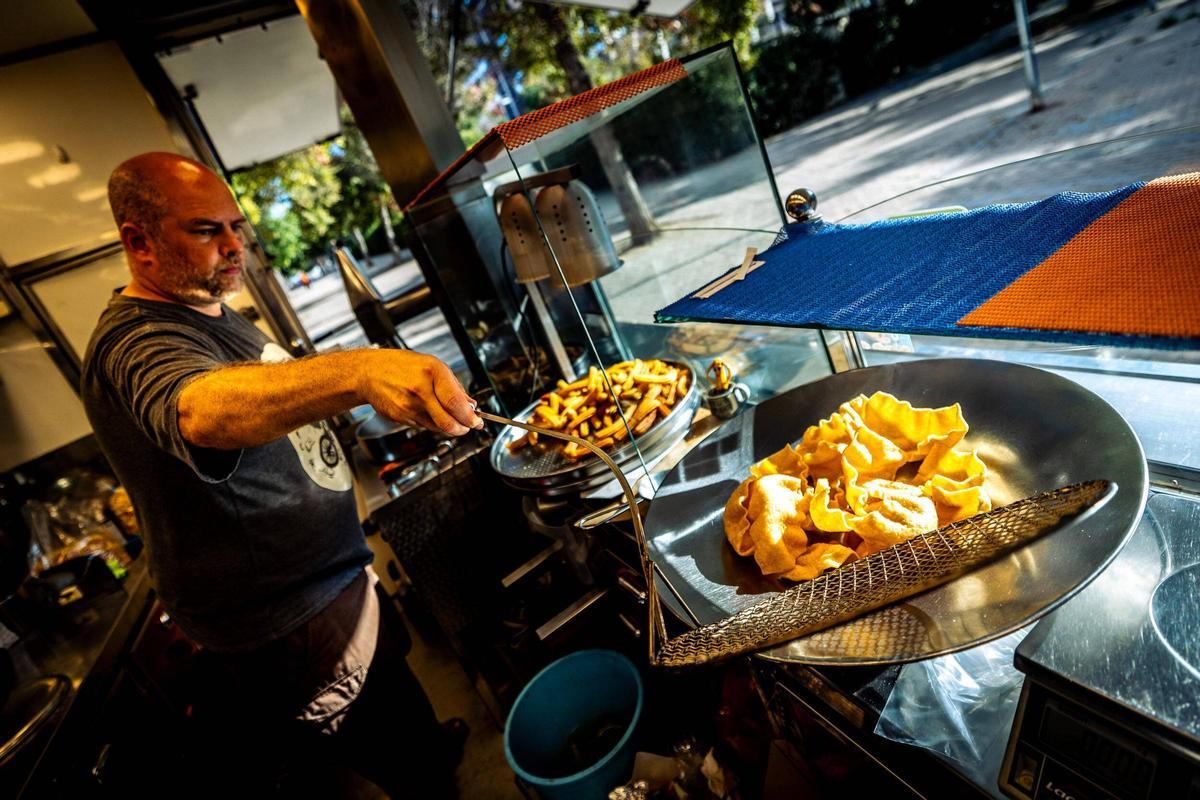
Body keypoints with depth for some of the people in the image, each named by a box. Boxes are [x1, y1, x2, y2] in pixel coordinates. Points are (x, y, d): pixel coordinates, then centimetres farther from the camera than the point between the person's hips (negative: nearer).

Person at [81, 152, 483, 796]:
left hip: (326, 583, 9)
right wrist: (359, 373, -63)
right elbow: (202, 412, -49)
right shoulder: (135, 342, -24)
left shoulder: (209, 310, 9)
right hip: (291, 628, -9)